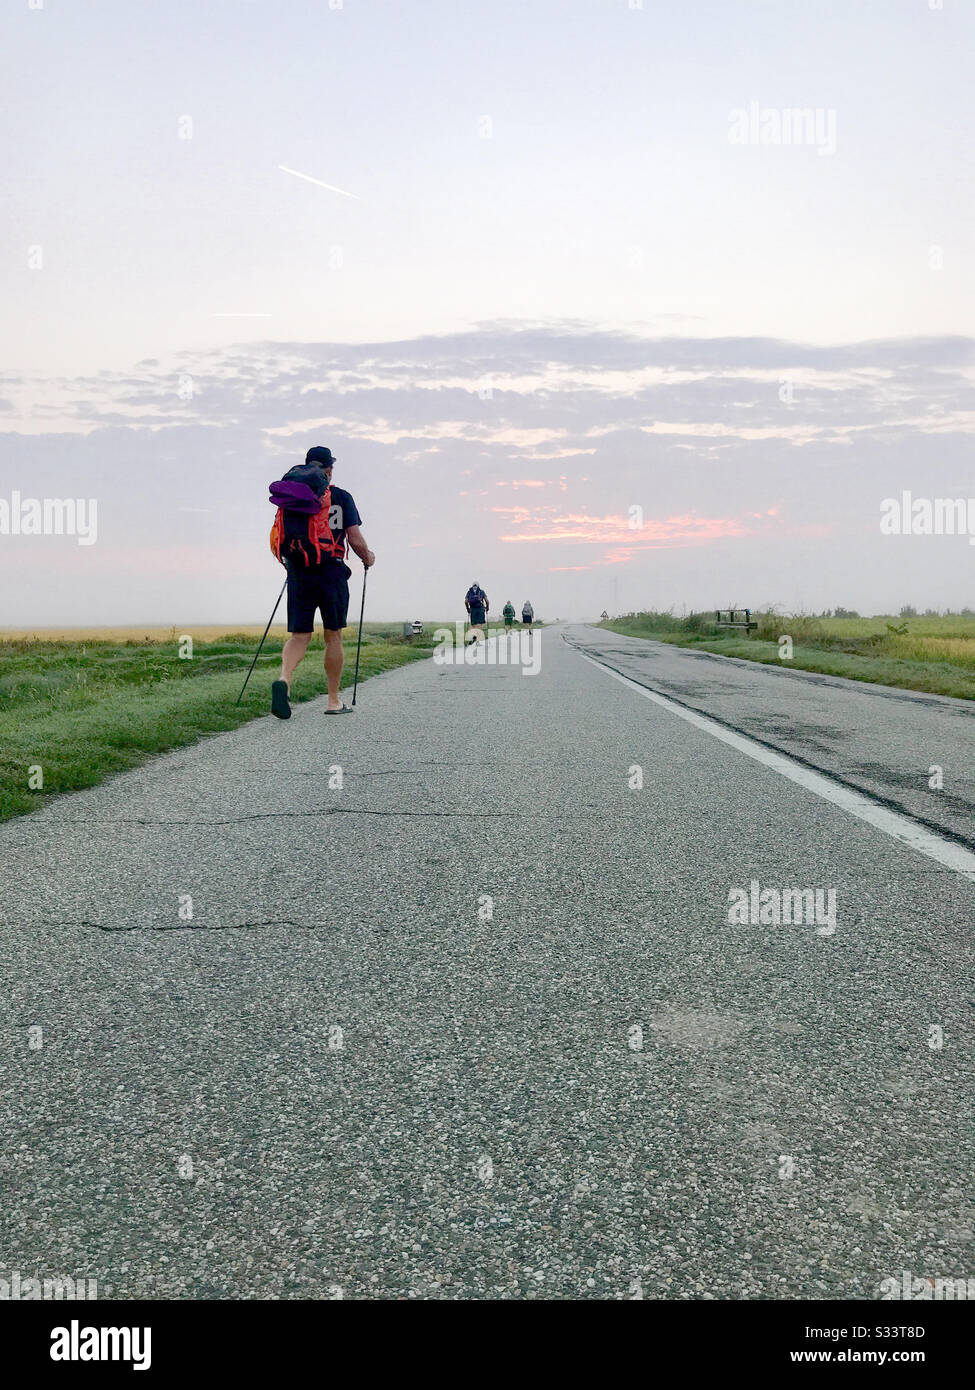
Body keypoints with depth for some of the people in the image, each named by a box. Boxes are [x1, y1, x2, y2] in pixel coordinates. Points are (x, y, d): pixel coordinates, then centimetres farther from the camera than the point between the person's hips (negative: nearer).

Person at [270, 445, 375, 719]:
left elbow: (279, 539, 8)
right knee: (333, 636, 7)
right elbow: (355, 540, -4)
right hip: (331, 573, -2)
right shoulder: (341, 497, 0)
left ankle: (284, 679, -24)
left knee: (299, 635, 5)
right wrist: (367, 558, 16)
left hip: (298, 574, 3)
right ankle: (334, 701, 12)